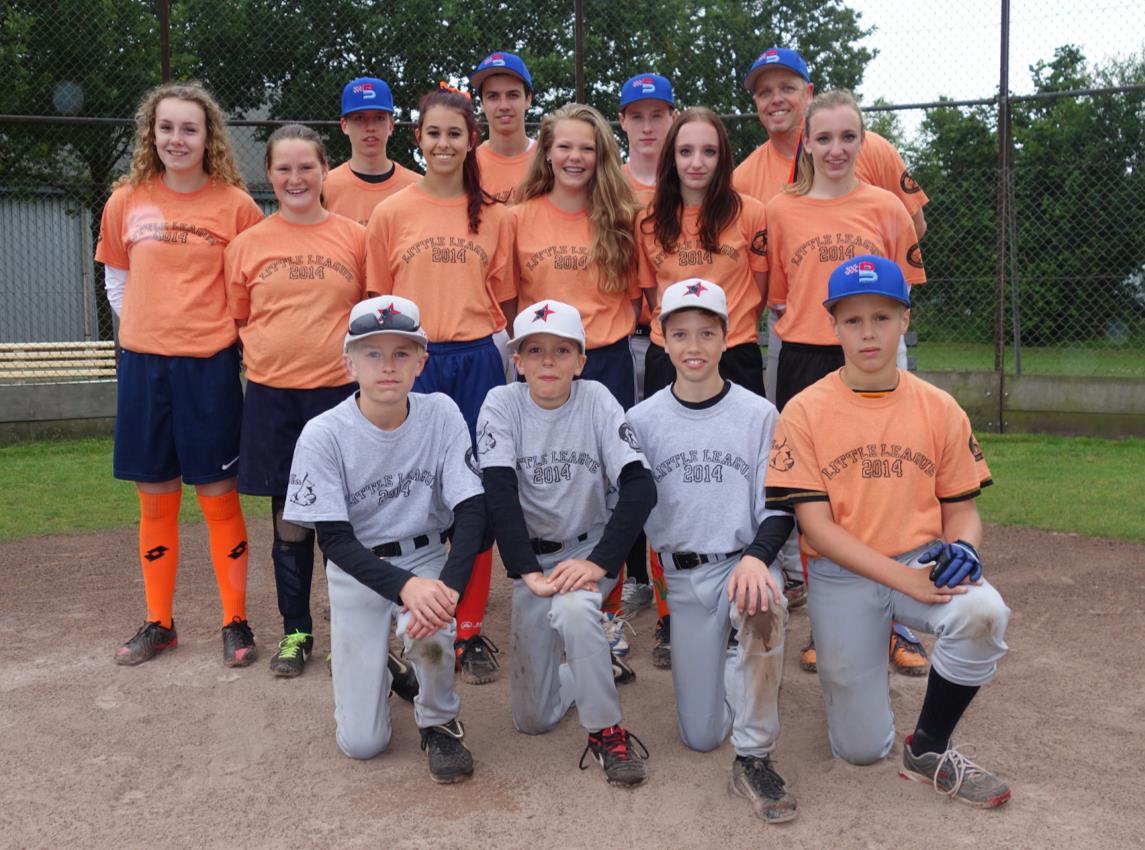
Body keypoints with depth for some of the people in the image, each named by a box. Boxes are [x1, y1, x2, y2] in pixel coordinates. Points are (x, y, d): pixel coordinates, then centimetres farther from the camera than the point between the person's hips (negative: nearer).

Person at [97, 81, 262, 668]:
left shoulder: (235, 205, -4)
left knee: (218, 497, 3)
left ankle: (235, 623, 16)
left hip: (209, 365, -3)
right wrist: (145, 329, 7)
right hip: (142, 365, 3)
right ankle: (158, 624, 25)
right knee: (155, 500, 11)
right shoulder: (127, 201, 5)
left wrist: (228, 331, -3)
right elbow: (116, 279, 16)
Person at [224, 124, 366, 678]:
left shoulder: (355, 238, 2)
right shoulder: (247, 244, 5)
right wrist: (267, 352, 1)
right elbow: (237, 319, 13)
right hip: (272, 395, 1)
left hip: (339, 390, -1)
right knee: (288, 518, 9)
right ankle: (295, 631, 23)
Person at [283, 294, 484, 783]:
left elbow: (471, 510, -14)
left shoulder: (441, 414, -12)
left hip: (426, 556, 1)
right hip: (357, 569, 0)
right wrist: (404, 586, -35)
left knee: (430, 627, -36)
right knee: (362, 742, -4)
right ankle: (367, 664, 31)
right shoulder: (324, 435, -17)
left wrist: (448, 586, -32)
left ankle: (439, 721, -3)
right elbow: (334, 540, -17)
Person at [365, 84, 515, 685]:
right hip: (415, 364, -1)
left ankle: (471, 630, 17)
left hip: (478, 364, 1)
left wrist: (504, 357, 2)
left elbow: (505, 300, 11)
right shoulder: (391, 213, 3)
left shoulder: (493, 216, 6)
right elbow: (378, 303, 5)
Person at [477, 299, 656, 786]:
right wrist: (528, 573, -30)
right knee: (532, 720, 2)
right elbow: (500, 494, -19)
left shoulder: (596, 401, -10)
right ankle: (588, 667, 33)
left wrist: (599, 562, -30)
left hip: (591, 547, -1)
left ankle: (606, 731, -18)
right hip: (531, 556, 2)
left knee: (573, 609, -38)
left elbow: (640, 487, -19)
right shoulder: (503, 404, -9)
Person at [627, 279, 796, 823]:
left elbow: (780, 508, -5)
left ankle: (754, 759, -21)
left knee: (764, 608, -39)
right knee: (700, 735, 0)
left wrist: (756, 558, -24)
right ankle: (739, 674, 35)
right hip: (680, 576, 2)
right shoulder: (642, 420, 1)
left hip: (745, 562, -2)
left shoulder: (759, 414, -3)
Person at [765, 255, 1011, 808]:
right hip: (842, 576, -2)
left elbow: (961, 509, 6)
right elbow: (817, 526, -11)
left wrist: (962, 548, -18)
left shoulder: (940, 409, 1)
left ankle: (928, 751, -8)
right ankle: (846, 671, 36)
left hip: (923, 560, 2)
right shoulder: (805, 411, -7)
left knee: (983, 613, -33)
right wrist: (904, 579, -21)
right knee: (861, 748, 0)